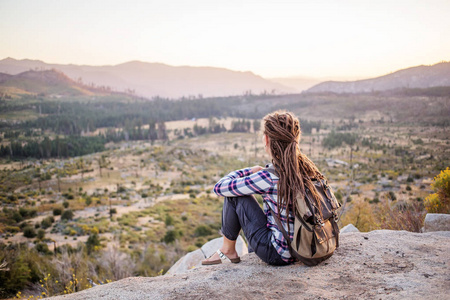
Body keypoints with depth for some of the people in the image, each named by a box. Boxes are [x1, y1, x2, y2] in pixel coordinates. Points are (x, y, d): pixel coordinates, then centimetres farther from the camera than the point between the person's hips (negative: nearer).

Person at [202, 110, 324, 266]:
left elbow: (220, 187, -13)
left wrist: (250, 170, 2)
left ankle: (228, 250, 16)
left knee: (234, 194, -1)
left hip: (279, 255, -7)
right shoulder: (308, 167, -6)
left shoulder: (268, 177, -25)